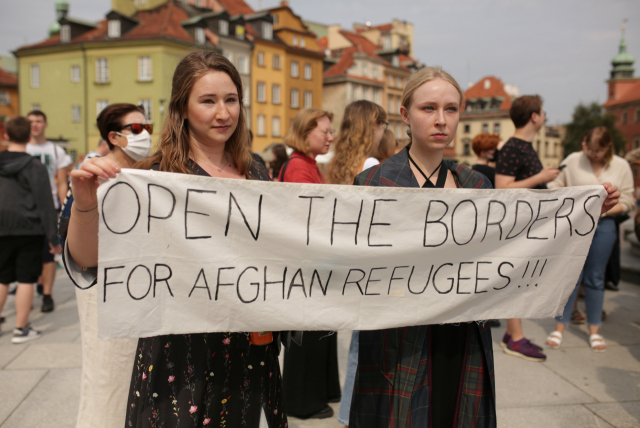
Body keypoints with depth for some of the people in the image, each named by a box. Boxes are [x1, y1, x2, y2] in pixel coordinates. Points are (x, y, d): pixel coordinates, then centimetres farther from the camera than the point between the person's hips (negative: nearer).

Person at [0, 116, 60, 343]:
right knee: (26, 281, 3)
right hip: (29, 230, -4)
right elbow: (45, 205, -11)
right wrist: (53, 238, -7)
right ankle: (21, 329, 9)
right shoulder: (35, 167, -9)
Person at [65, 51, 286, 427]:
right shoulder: (158, 175, -10)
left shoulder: (256, 174, 4)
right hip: (184, 352, -4)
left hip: (252, 347, 5)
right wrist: (85, 205, -32)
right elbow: (88, 262, -15)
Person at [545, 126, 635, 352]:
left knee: (595, 278, 9)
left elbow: (627, 201, 4)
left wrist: (605, 209, -11)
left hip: (603, 225, 2)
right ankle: (559, 328, 10)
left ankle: (594, 330, 23)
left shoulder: (621, 166, 5)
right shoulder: (572, 160, 0)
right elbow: (554, 187, 2)